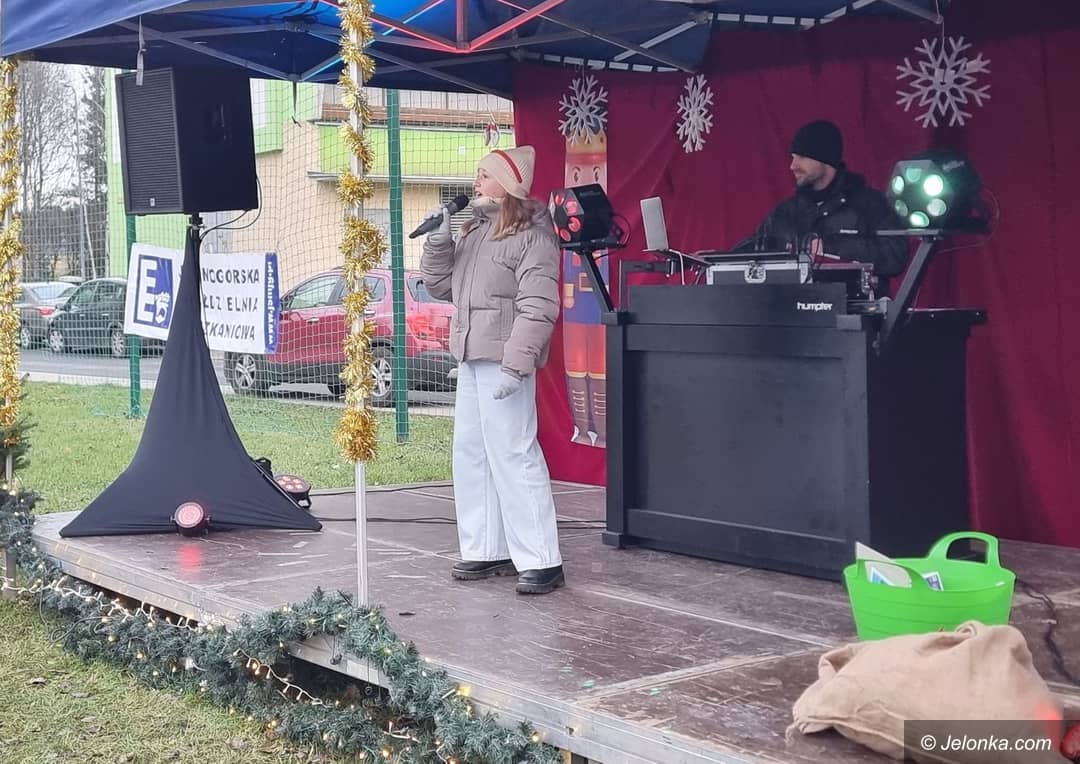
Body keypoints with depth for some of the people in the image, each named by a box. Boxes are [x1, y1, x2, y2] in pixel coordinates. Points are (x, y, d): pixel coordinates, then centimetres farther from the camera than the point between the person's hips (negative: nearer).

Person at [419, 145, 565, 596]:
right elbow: (441, 286, 22)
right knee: (470, 456, 12)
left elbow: (538, 307, -18)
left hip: (503, 361, -9)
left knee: (513, 456, -10)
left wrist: (515, 366, -24)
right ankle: (486, 550, 20)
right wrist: (438, 241, 7)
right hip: (471, 360, 9)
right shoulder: (473, 232, 17)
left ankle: (541, 560, -6)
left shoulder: (531, 235, -10)